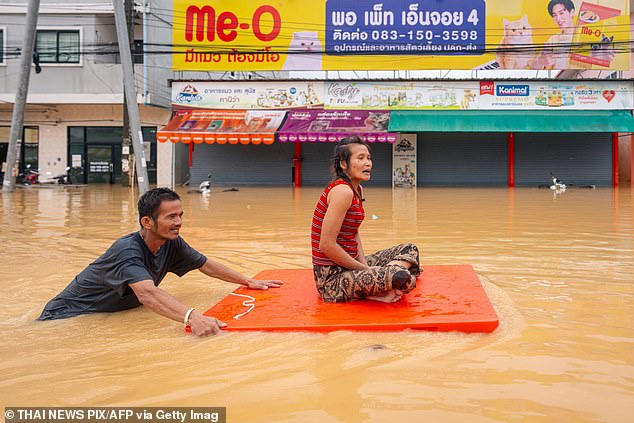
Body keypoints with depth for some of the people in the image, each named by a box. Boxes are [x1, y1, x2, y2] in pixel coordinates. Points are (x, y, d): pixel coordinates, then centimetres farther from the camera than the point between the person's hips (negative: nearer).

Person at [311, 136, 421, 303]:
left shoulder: (358, 190, 11)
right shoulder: (343, 191, -19)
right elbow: (327, 245, -23)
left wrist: (365, 267, -2)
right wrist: (365, 269, -14)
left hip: (348, 264, 10)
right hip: (332, 278, -10)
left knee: (410, 250, 18)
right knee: (402, 277, -29)